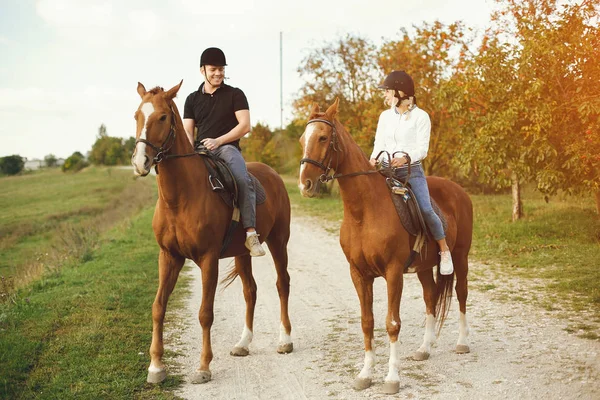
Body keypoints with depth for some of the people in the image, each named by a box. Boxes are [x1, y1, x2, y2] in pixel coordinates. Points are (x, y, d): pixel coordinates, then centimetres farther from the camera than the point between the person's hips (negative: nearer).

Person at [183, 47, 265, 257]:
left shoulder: (235, 95, 8)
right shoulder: (192, 99, 17)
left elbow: (245, 125, -1)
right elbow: (187, 131, 12)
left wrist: (218, 141, -12)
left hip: (227, 147, -3)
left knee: (243, 180, -33)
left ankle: (251, 233, -33)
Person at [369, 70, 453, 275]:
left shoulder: (420, 117, -2)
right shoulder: (385, 116, 13)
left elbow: (422, 149, -9)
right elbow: (379, 144, 9)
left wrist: (406, 158, -29)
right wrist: (374, 159, -13)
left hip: (411, 171, -5)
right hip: (386, 171, 5)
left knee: (426, 210, -19)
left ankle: (444, 251, -4)